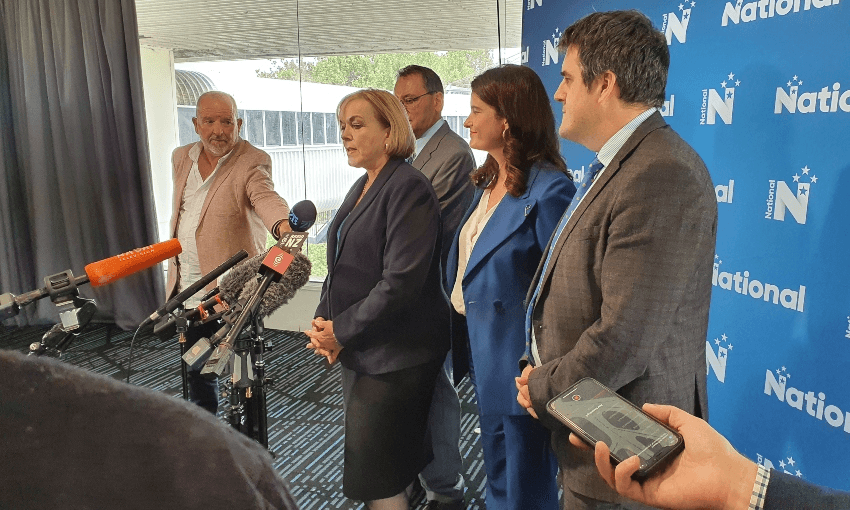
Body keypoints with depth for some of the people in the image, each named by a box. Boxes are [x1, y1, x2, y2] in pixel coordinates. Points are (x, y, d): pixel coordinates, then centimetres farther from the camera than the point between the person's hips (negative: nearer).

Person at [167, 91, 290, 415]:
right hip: (187, 288, 7)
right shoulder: (181, 157, 9)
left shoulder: (253, 162, -12)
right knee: (196, 371, 21)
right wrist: (174, 270, 18)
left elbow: (264, 197, -33)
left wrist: (282, 224, -56)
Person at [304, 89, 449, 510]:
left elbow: (400, 281, -24)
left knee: (374, 476, 2)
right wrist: (323, 321, 0)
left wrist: (342, 331, -16)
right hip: (357, 353, 8)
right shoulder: (362, 187, 12)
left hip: (393, 358, -8)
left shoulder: (408, 188, -16)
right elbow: (342, 265, 15)